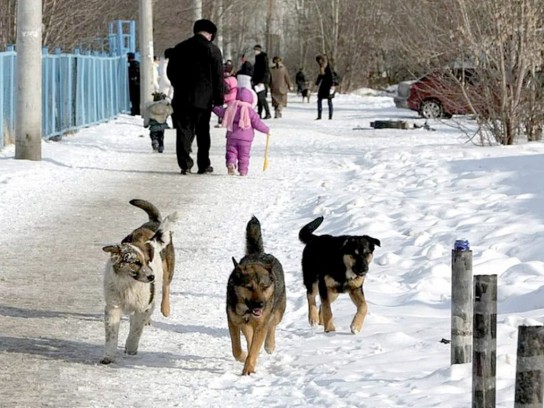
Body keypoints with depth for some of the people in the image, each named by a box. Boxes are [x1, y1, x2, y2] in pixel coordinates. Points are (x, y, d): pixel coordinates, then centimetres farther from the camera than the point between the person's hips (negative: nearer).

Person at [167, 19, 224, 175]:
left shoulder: (179, 48, 7)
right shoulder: (212, 50, -5)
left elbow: (170, 72, 14)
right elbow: (218, 76, -5)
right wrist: (219, 98, 1)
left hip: (182, 98, 2)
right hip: (203, 98, -2)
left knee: (184, 131, 3)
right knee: (203, 132, 7)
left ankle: (185, 164, -6)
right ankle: (204, 165, 8)